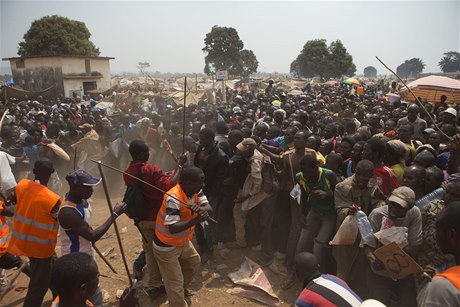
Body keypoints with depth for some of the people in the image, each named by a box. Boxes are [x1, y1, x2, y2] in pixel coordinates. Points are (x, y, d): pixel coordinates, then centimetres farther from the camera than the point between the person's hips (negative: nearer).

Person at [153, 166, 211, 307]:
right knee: (175, 282, 1)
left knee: (194, 261, 27)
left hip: (182, 241, 9)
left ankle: (181, 287, 50)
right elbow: (172, 228, -37)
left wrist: (200, 209, -38)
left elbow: (208, 208, -17)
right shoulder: (173, 198, -34)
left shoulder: (195, 191, -9)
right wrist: (196, 220, -44)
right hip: (166, 246, -8)